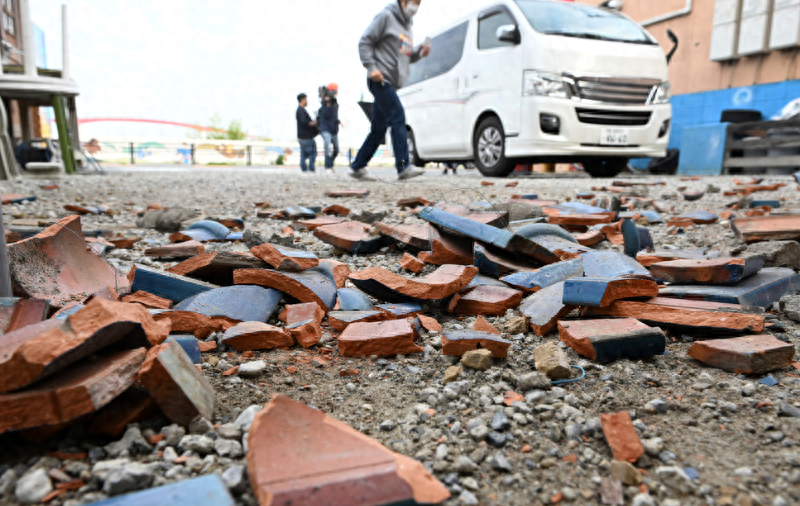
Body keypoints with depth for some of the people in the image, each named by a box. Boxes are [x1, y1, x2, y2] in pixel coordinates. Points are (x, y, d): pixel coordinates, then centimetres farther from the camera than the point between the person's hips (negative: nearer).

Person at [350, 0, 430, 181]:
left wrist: (419, 53, 6)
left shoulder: (406, 24, 23)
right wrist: (371, 67, -17)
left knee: (379, 129, 8)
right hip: (381, 79, -9)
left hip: (391, 84, 9)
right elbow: (365, 42, -7)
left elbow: (406, 56, 26)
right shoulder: (386, 16, -3)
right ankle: (404, 167, -22)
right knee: (398, 119, -18)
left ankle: (358, 167, 15)